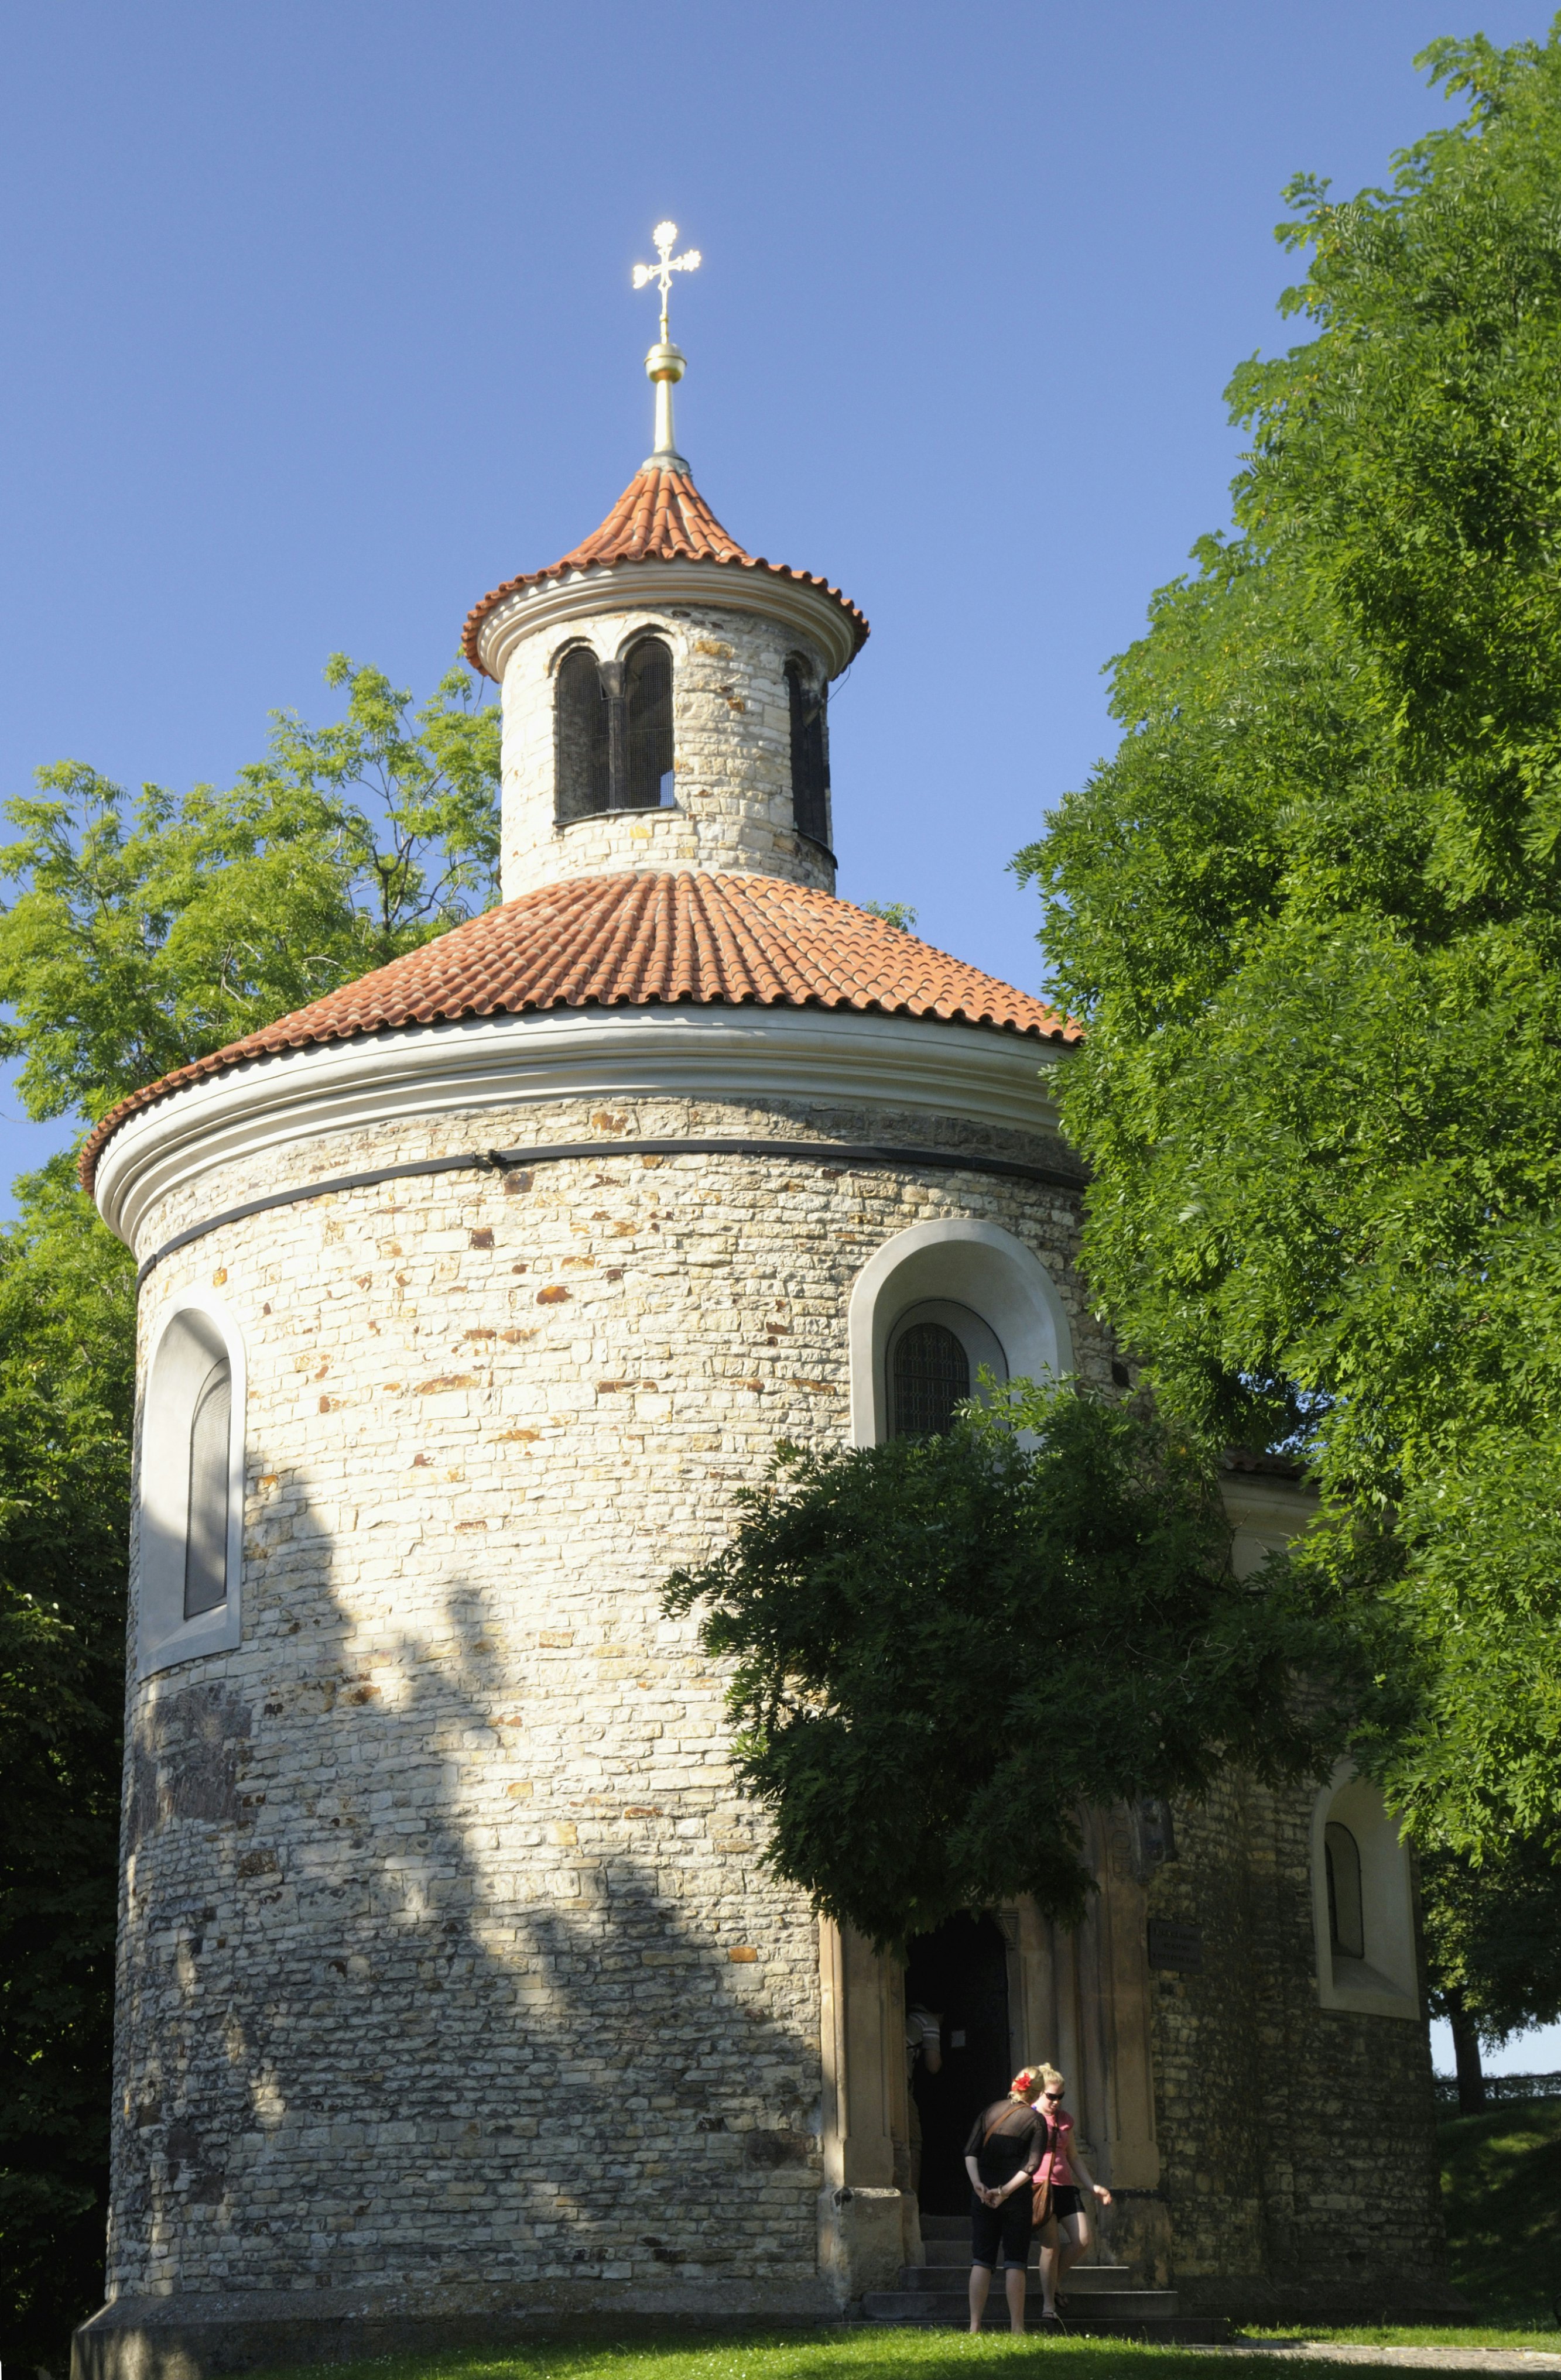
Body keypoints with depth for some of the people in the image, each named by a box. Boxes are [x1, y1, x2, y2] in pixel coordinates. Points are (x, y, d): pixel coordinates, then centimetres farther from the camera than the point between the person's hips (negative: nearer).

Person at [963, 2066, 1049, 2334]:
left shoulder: (990, 2111, 10)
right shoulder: (1036, 2121, 0)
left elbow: (970, 2151, -1)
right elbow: (1031, 2166, -11)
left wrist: (977, 2182, -11)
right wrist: (1005, 2191, -15)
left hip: (982, 2194, 3)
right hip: (1017, 2198, -3)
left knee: (981, 2259, 5)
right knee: (1015, 2261, 2)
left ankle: (975, 2326, 0)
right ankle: (1017, 2327, -1)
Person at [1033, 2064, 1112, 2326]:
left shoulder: (1064, 2119, 17)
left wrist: (1093, 2187, 17)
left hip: (1065, 2185, 6)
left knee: (1084, 2238, -7)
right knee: (1051, 2244, -12)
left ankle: (1052, 2286, 14)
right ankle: (1048, 2306, -4)